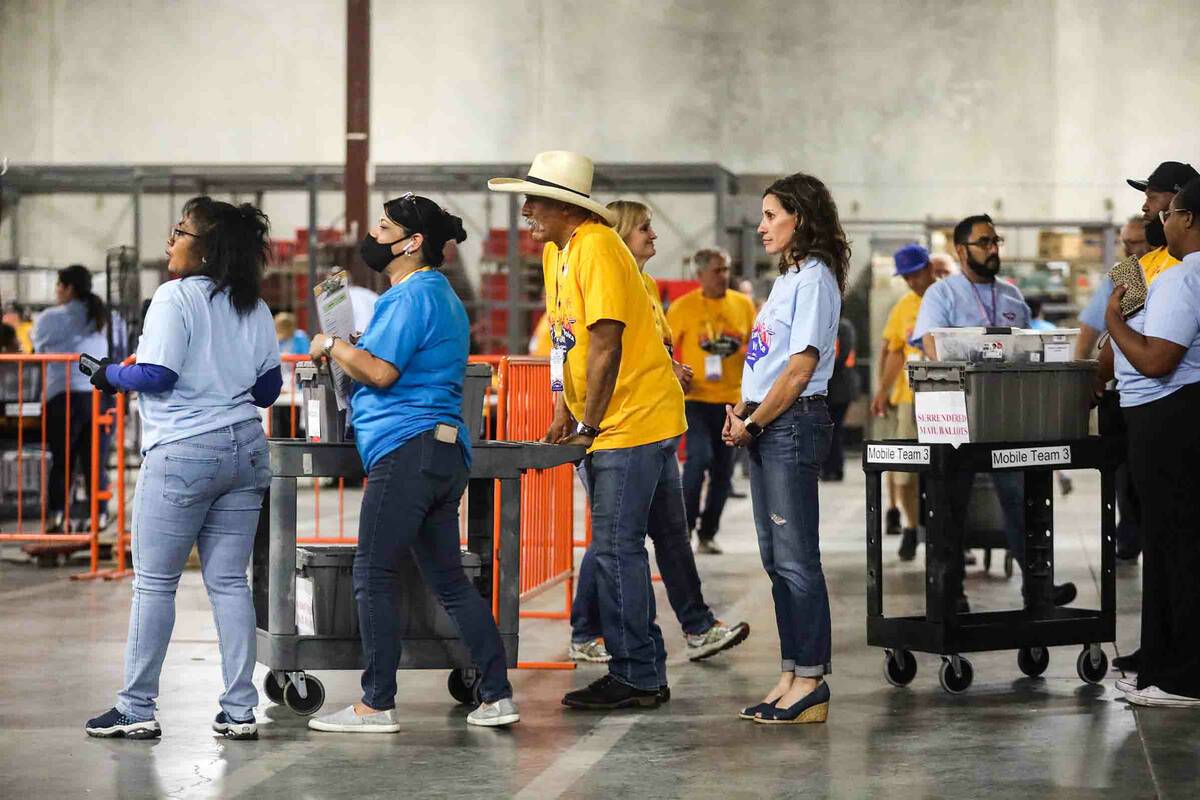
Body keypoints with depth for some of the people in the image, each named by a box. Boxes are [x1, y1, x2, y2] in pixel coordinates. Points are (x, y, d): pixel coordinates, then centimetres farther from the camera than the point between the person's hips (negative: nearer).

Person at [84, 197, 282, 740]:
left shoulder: (175, 298, -9)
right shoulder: (254, 307, 11)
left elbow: (156, 374, -14)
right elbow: (269, 387, 14)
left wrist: (111, 376, 4)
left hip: (182, 452, -6)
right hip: (244, 451, 7)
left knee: (154, 583, 1)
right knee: (229, 582, 7)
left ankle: (137, 710, 4)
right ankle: (240, 711, 5)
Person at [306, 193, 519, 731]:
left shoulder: (412, 295, -10)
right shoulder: (440, 294, 23)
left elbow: (381, 372, -18)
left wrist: (332, 345, -2)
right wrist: (342, 351, 20)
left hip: (408, 449, -11)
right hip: (444, 451, 11)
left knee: (373, 576, -6)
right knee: (449, 580, 12)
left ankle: (376, 705, -4)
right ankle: (497, 696, 10)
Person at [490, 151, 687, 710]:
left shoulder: (596, 248, -18)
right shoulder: (555, 252, 12)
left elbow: (606, 345, -21)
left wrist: (588, 427, -15)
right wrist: (564, 410, 12)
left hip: (634, 420, -10)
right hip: (601, 423, 10)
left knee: (616, 549, -8)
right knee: (618, 549, 12)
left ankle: (636, 679, -1)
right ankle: (643, 673, 19)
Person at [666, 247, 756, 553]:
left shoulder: (744, 305, 6)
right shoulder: (683, 307, -3)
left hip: (732, 398, 4)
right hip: (697, 398, -4)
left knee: (723, 470, 7)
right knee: (700, 457, -19)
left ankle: (708, 534, 19)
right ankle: (684, 526, -5)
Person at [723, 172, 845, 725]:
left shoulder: (814, 278, -11)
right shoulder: (787, 279, 19)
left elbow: (799, 368, -16)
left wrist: (751, 425, -11)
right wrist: (742, 412, 4)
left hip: (793, 424, -10)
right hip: (765, 428, 10)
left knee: (796, 559, -8)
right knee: (777, 560, 10)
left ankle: (811, 683, -4)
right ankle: (792, 677, 15)